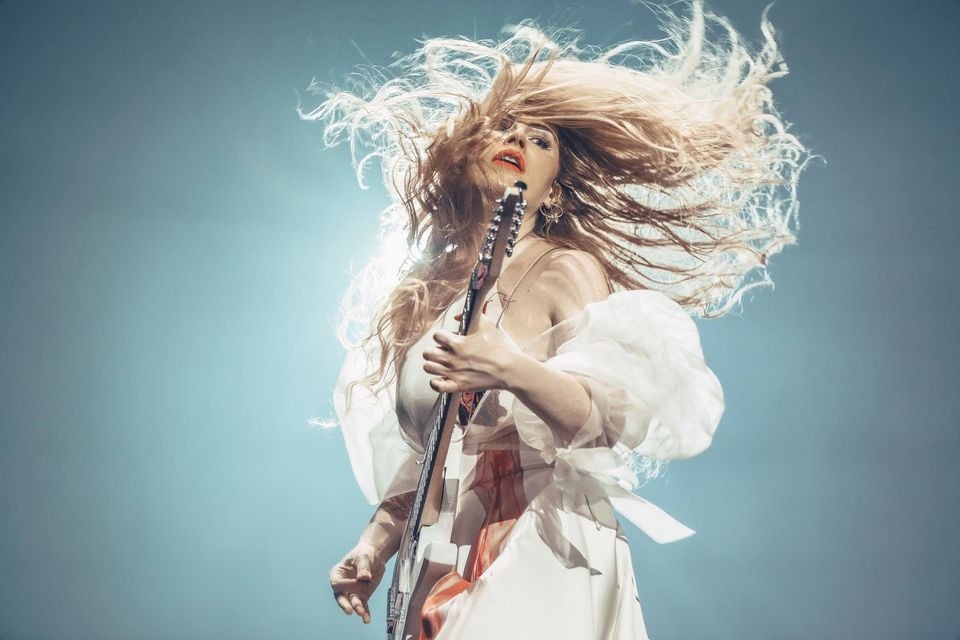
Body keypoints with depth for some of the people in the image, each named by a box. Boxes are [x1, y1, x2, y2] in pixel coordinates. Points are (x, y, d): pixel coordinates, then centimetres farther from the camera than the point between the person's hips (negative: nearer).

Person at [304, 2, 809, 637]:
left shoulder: (566, 270, -6)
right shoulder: (423, 291, 9)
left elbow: (610, 422, -17)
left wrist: (514, 373, -33)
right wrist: (375, 545, 6)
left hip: (542, 565, -5)